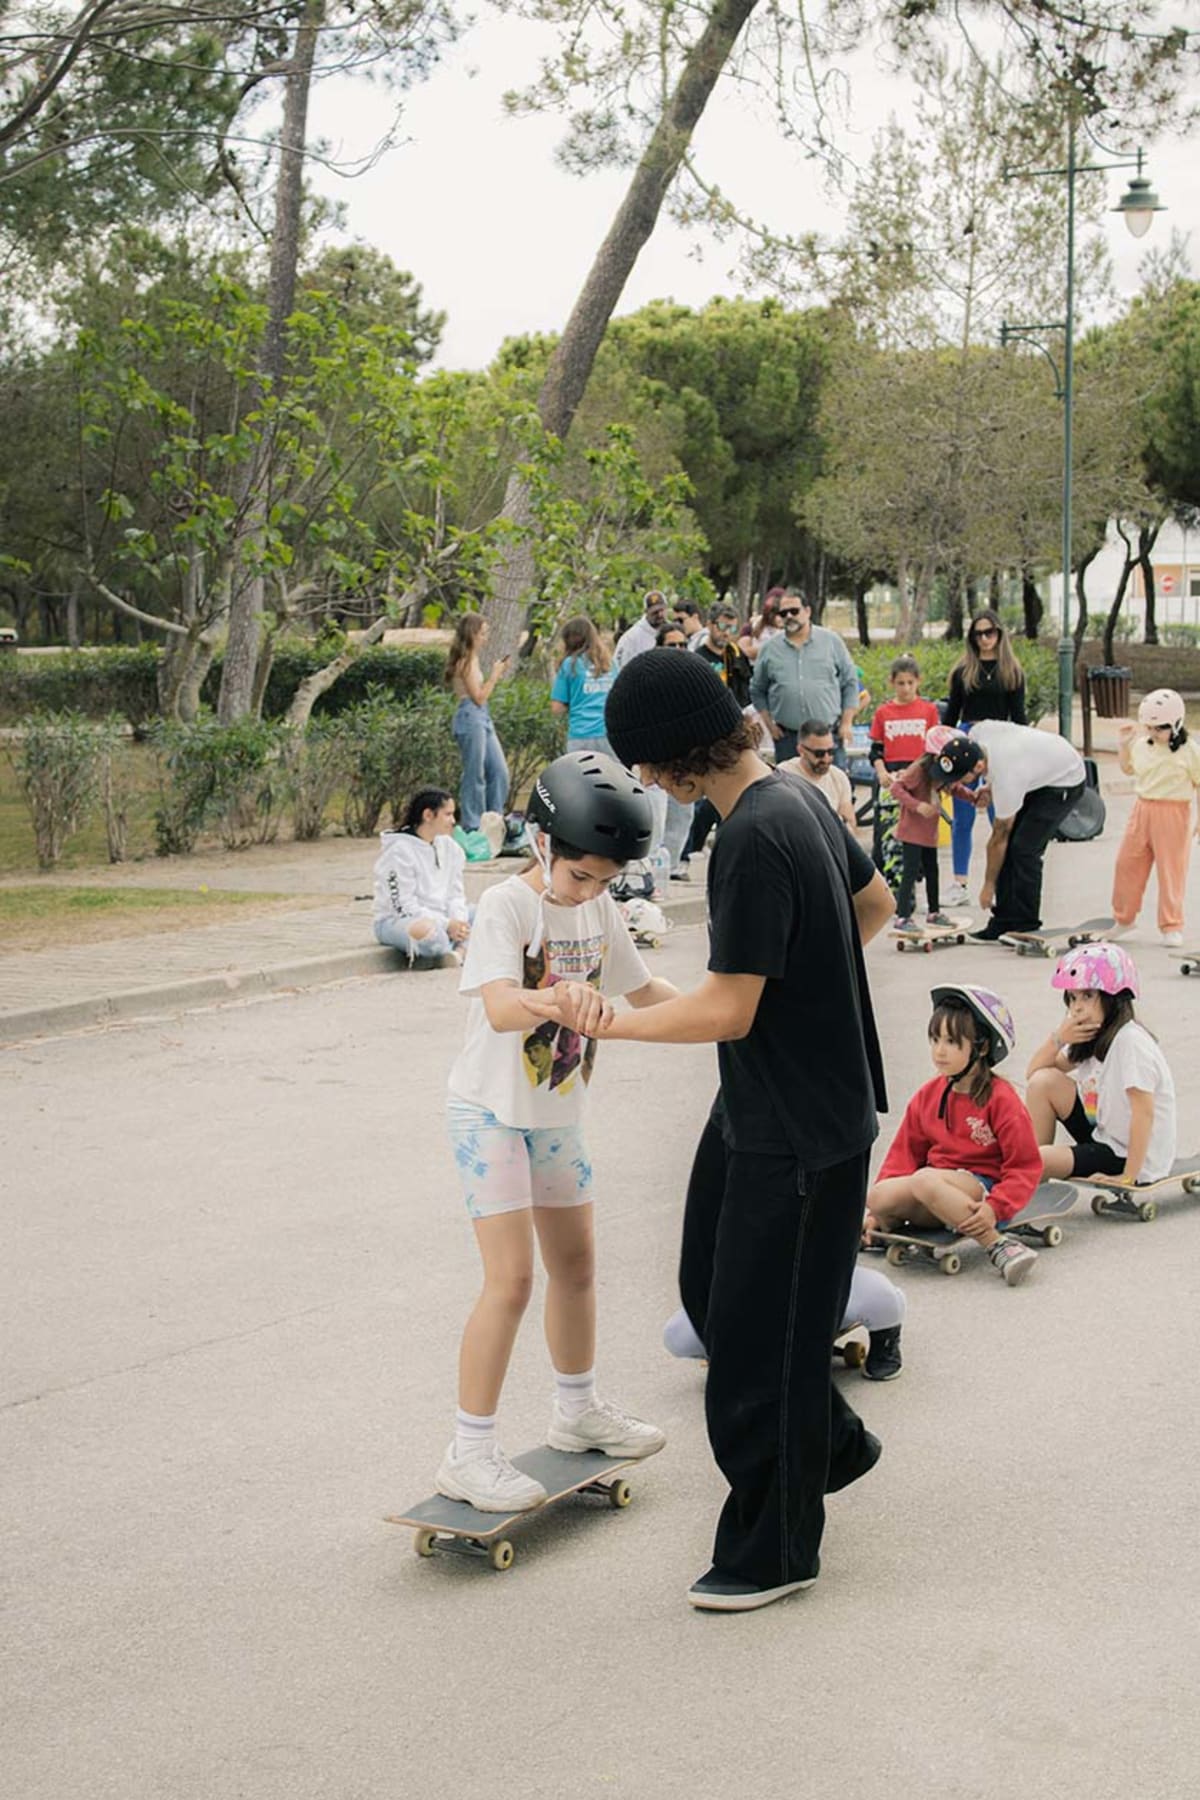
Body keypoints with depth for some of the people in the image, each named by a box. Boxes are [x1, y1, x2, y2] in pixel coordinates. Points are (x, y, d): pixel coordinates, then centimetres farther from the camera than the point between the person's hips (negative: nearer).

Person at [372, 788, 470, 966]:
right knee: (425, 929, -41)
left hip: (440, 917, 8)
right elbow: (403, 906, -17)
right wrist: (446, 925, -24)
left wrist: (458, 921, -15)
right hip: (395, 921, -8)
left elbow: (455, 894, 8)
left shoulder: (449, 847, 8)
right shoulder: (398, 851, -14)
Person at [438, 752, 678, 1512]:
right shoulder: (507, 906, -22)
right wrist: (561, 998, -58)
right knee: (511, 1279, -11)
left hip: (558, 1113, 7)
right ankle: (470, 1453, -2)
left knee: (575, 1263, 17)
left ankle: (579, 1409, 38)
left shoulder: (601, 911, -1)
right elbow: (499, 1008, -38)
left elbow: (641, 986, 15)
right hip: (492, 1112, -7)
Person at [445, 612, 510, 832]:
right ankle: (472, 827, 3)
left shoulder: (471, 659, 16)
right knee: (475, 776, -3)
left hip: (482, 718, 10)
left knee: (499, 772, 8)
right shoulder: (467, 661, -13)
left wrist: (496, 673, 12)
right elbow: (479, 697, -15)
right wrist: (495, 674, -6)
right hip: (470, 717, -10)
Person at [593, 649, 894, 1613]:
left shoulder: (754, 841, -25)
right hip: (761, 1108, 10)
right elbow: (876, 902, 20)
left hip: (798, 1129, -10)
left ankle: (775, 1549, 16)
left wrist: (609, 1021, -13)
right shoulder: (800, 798, 4)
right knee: (712, 1287, 19)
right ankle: (833, 1441, 36)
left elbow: (728, 1011, -24)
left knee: (759, 1331, 2)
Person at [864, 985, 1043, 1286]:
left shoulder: (1001, 1099, -5)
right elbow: (904, 1154, 14)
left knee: (926, 1180, -38)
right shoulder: (927, 1096, 11)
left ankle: (999, 1245, -31)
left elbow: (1026, 1166, -7)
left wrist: (995, 1209, -23)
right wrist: (880, 1212, 3)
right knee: (879, 1197, -28)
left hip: (982, 1186, -4)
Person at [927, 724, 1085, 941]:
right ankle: (1005, 920, 4)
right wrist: (989, 789, -9)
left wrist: (989, 885, -11)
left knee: (1024, 847, -17)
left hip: (1067, 781, -8)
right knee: (1010, 845, 0)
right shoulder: (977, 733, -22)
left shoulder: (1006, 781, -39)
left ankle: (1025, 926, -6)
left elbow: (998, 839, -24)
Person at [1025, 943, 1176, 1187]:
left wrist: (1128, 1178, -26)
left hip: (1133, 1157, -9)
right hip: (1104, 1136, 9)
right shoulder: (1093, 1037, 6)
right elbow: (1033, 1073, 11)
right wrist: (1058, 1038, -9)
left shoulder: (1130, 1041, -23)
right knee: (1043, 1081, 2)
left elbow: (1144, 1113, -26)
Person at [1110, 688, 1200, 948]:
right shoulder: (1141, 746, 5)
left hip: (1173, 814, -5)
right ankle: (1124, 918, 24)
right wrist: (1123, 743, 9)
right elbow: (1127, 769, 24)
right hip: (1142, 810, 5)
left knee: (1171, 870, 1)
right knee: (1127, 863, 8)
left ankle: (1171, 926, 10)